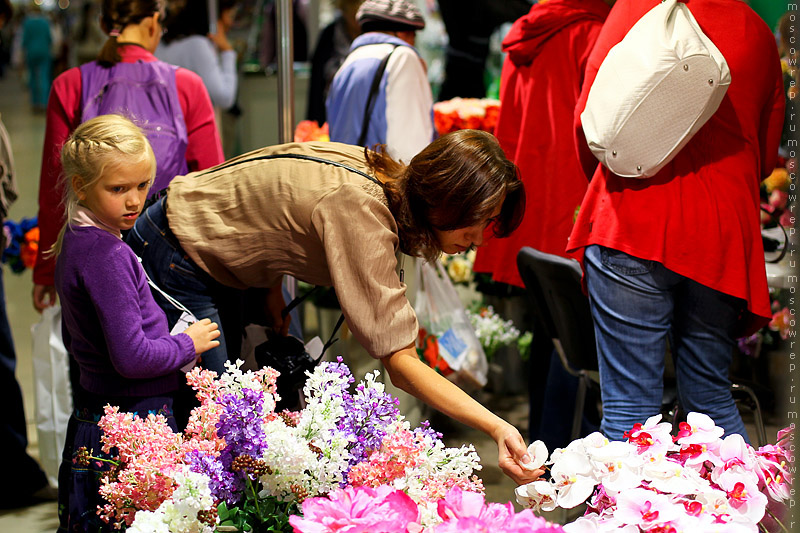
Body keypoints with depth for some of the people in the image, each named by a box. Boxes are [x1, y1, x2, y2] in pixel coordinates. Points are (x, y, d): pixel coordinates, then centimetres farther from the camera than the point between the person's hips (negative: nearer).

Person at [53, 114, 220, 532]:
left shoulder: (76, 242, 10)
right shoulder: (107, 255, -21)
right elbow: (131, 357, -25)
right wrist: (188, 345, -8)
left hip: (91, 416, 10)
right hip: (136, 420, -10)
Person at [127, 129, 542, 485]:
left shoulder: (377, 174, -8)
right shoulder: (362, 211, -35)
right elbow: (400, 363, -39)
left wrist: (272, 285, 1)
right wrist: (496, 427, -45)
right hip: (173, 258, -9)